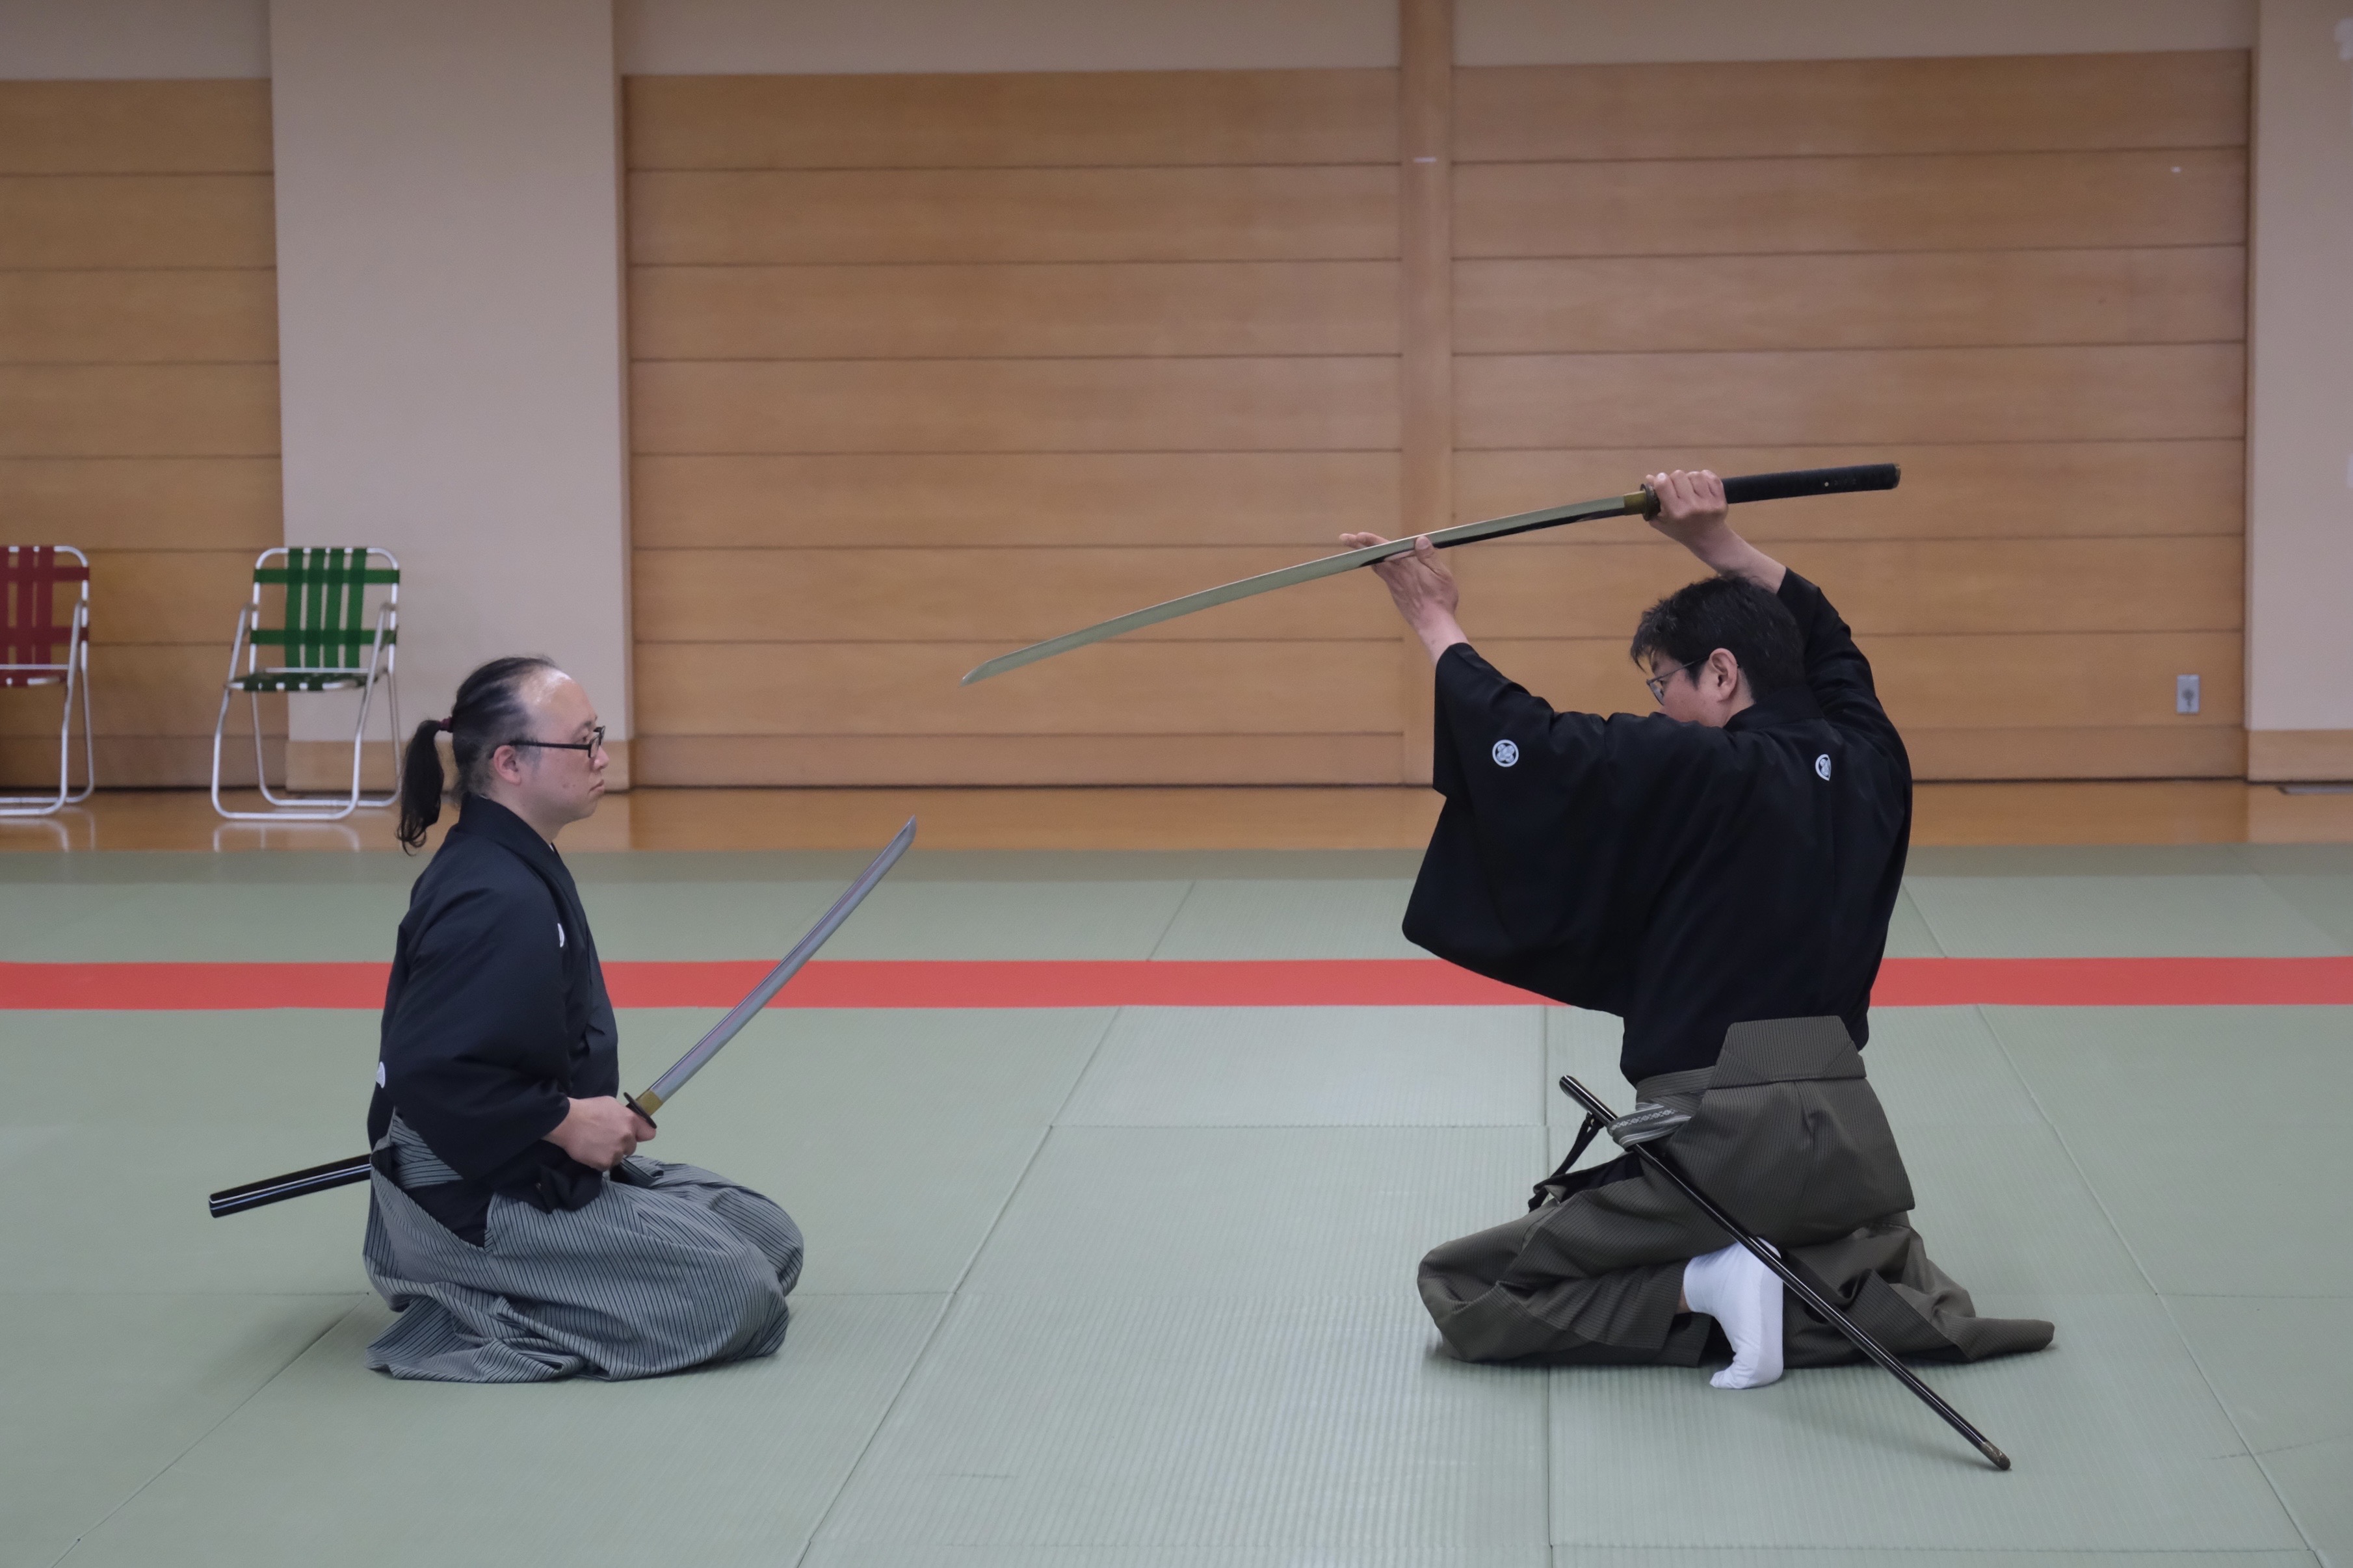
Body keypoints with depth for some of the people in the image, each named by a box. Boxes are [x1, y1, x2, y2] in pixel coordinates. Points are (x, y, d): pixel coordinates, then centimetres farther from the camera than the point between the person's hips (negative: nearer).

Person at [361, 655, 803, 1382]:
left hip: (536, 1170, 10)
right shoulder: (499, 902, -24)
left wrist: (594, 1116, 9)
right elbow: (423, 1071, -29)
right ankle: (474, 1321, -8)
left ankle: (490, 1297, 13)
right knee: (739, 1294, -16)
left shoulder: (515, 867, 7)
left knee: (772, 1240, 11)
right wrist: (566, 1121, -20)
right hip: (475, 1205, -10)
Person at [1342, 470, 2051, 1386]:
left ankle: (1705, 1290, -9)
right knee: (1903, 1288, 34)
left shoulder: (1702, 771, -12)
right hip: (1850, 1143, 6)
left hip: (1719, 1144, -6)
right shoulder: (1866, 766, 7)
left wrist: (1436, 623, 1)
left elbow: (1532, 749, -12)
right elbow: (1817, 633, 26)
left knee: (1460, 1290, 9)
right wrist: (1718, 544, 22)